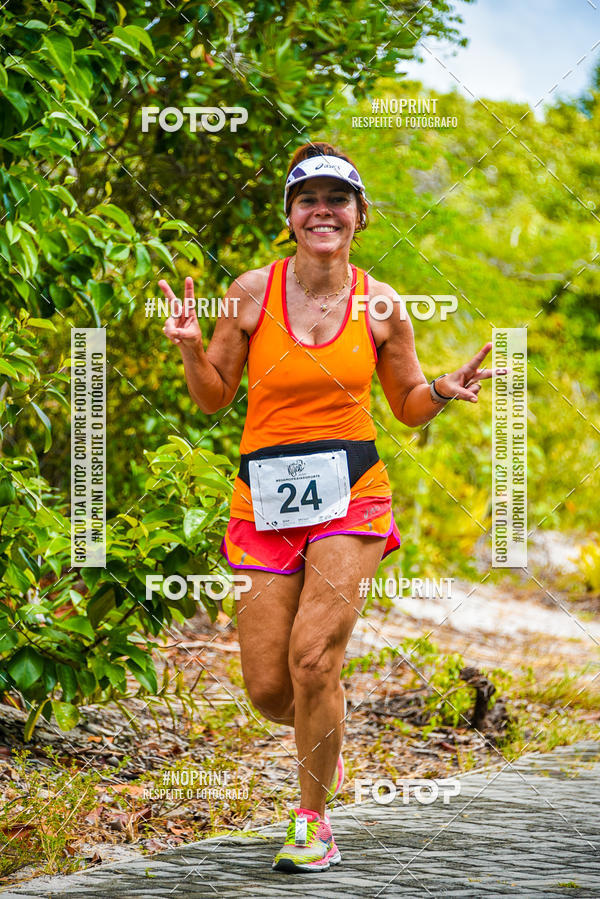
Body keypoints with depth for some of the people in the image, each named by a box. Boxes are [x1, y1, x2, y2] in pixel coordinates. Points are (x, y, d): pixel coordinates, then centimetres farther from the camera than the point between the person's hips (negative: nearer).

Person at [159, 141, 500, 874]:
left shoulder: (381, 305, 2)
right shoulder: (252, 291, 0)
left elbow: (407, 407, 14)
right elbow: (213, 398, 8)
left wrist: (443, 392, -7)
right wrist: (190, 347, -11)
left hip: (350, 495, -1)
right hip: (265, 500, 1)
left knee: (313, 659, -16)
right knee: (267, 687, -2)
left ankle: (313, 823, 1)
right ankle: (326, 738, 35)